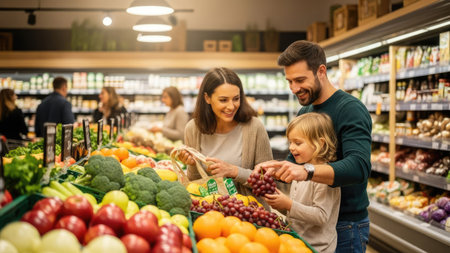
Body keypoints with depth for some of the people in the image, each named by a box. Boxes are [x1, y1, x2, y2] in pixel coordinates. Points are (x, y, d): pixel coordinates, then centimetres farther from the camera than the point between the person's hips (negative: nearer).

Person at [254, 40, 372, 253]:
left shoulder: (350, 109, -17)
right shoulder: (304, 113, 9)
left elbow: (359, 166, -30)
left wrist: (307, 172, -44)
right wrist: (276, 168, -8)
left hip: (345, 227, -7)